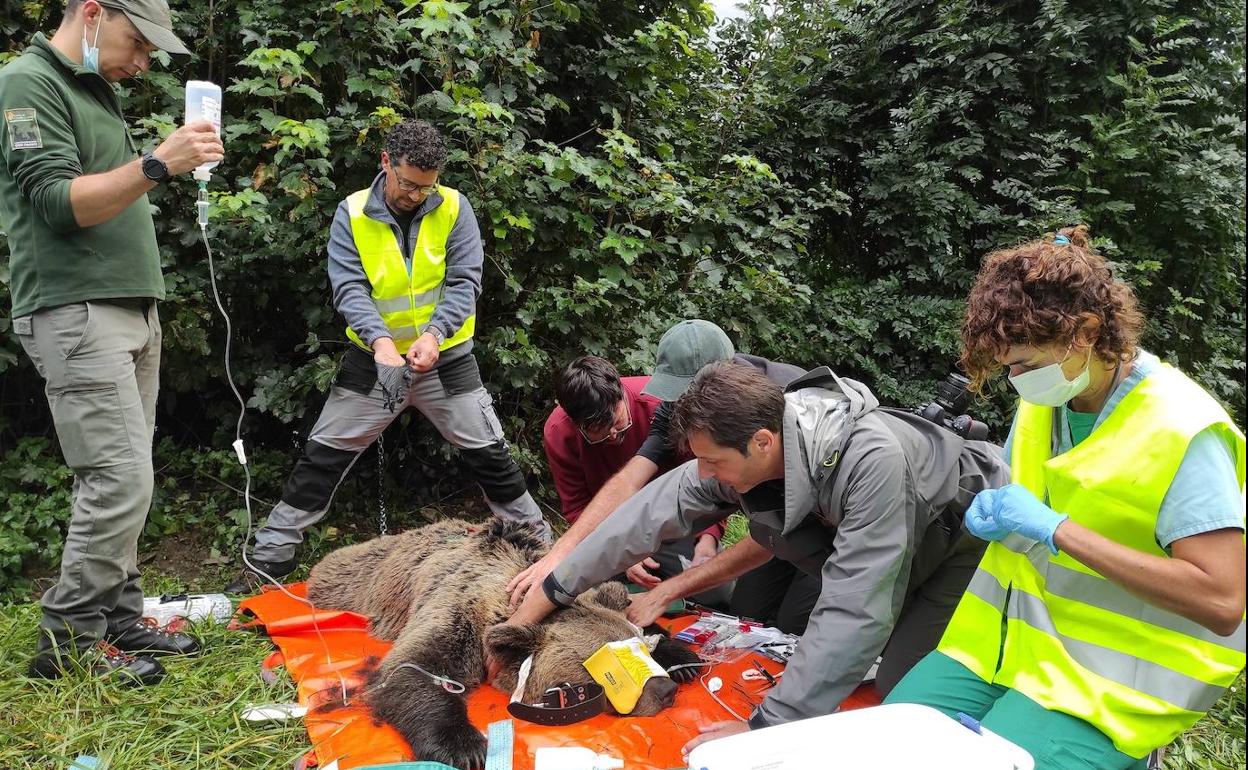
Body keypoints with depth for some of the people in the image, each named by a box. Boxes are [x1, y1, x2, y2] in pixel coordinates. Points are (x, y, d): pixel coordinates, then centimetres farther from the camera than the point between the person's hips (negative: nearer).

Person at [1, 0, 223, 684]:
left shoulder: (97, 91, 22)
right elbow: (57, 201, -17)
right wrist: (156, 165, -24)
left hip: (132, 309, 9)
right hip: (76, 313, -9)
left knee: (121, 480, 9)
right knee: (120, 481, -11)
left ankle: (118, 620, 17)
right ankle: (67, 640, 3)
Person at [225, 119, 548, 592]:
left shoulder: (454, 208, -6)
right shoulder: (351, 214, -6)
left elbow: (464, 282, -11)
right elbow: (349, 287, -14)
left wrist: (434, 333, -28)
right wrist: (380, 340, -32)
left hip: (446, 357, 0)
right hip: (374, 356, 0)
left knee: (489, 453, 5)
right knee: (323, 455, 3)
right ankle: (270, 557, 15)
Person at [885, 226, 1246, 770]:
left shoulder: (1182, 431, -18)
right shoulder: (1043, 401, 3)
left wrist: (1058, 530, -26)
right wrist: (990, 511, -4)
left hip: (1107, 677, -5)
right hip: (1004, 638, 6)